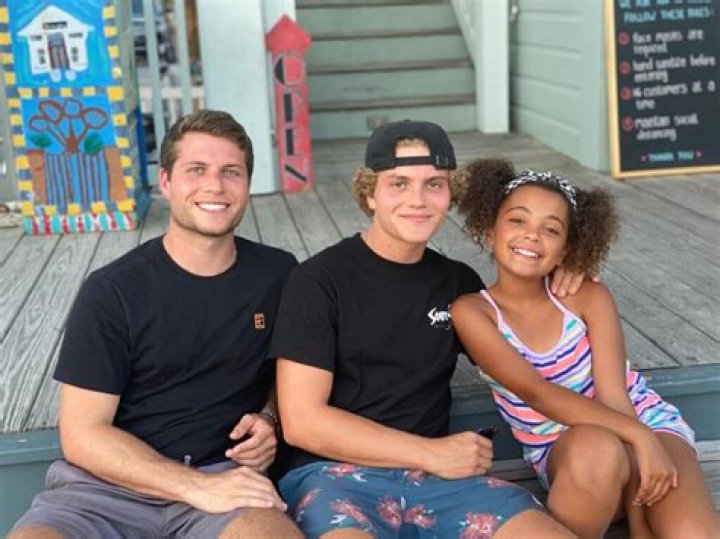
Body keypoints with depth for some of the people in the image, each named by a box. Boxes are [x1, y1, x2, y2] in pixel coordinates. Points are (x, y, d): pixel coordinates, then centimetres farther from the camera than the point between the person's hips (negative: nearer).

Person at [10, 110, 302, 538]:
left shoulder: (279, 275, 6)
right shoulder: (111, 292, -3)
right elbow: (82, 435, -6)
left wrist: (269, 419, 0)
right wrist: (196, 487, -17)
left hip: (226, 475, 1)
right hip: (110, 483, 0)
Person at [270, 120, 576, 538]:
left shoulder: (459, 282, 13)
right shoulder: (319, 280, -2)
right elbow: (302, 421, -8)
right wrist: (431, 453, -8)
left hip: (439, 474, 5)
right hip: (335, 473, -4)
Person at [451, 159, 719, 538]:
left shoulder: (589, 297, -5)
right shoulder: (472, 312, -10)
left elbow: (614, 396, -12)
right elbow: (536, 393, -21)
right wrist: (635, 436, -31)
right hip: (563, 452, -1)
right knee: (594, 448, -38)